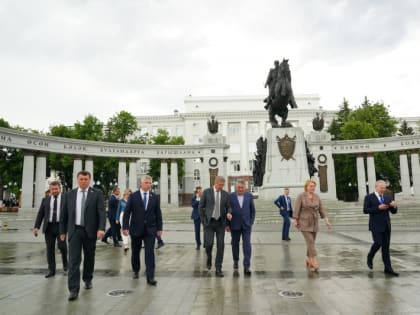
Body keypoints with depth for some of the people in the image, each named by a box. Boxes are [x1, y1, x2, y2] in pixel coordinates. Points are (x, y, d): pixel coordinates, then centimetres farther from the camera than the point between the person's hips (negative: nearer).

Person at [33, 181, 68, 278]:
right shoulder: (45, 200, 9)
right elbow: (40, 214, 7)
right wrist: (36, 227, -2)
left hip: (61, 226, -2)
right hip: (49, 227, 3)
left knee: (61, 245, -14)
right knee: (50, 249, 2)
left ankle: (65, 260, 16)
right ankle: (51, 270, 11)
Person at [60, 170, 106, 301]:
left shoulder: (97, 194, -2)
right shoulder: (69, 194, 5)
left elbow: (101, 212, -10)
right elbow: (64, 214, 10)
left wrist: (101, 228, -22)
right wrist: (62, 231, 10)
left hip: (90, 231, 0)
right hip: (74, 230, 1)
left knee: (89, 257, 14)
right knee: (73, 259, -6)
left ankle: (88, 279, 36)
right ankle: (74, 290, -5)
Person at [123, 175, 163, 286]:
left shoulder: (155, 197, 4)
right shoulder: (133, 196, -1)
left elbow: (158, 214, 6)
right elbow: (127, 213, -3)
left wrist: (159, 228, 3)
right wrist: (125, 227, -9)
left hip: (150, 230, 0)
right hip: (136, 229, 0)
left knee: (150, 253, -6)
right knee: (135, 252, 14)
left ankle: (150, 277, -3)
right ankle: (136, 271, 37)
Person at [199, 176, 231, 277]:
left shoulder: (225, 194, 4)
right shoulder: (206, 192, -5)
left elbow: (228, 207, 9)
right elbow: (201, 207, -1)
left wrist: (228, 214, -14)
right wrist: (203, 221, -5)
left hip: (220, 223, 2)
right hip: (209, 222, -2)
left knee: (220, 245, -4)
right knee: (209, 243, -12)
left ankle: (218, 269, 6)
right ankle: (209, 257, 23)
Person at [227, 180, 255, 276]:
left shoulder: (249, 196, 2)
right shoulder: (230, 196, -4)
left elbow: (252, 210, 8)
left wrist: (251, 222, 2)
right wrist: (227, 224, -3)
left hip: (246, 225, 0)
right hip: (235, 225, 0)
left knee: (247, 245, -7)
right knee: (235, 244, 13)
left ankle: (246, 267, -5)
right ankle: (235, 261, 36)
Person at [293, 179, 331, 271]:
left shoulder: (317, 197, 3)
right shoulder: (301, 196, -12)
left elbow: (321, 209, 2)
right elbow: (297, 209, -10)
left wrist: (326, 221, -5)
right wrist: (295, 221, -9)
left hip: (314, 223, 5)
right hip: (304, 223, -5)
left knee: (311, 242, 10)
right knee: (310, 242, -14)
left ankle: (308, 260, 27)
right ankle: (315, 262, -12)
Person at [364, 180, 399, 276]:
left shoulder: (387, 198, 13)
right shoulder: (369, 197, -2)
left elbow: (393, 211, 11)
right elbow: (365, 210, -12)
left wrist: (394, 206, -11)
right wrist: (378, 208, -20)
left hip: (386, 226, 5)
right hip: (376, 226, -5)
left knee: (386, 247, 4)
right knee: (378, 243, -14)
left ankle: (388, 269, 7)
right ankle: (370, 257, 15)